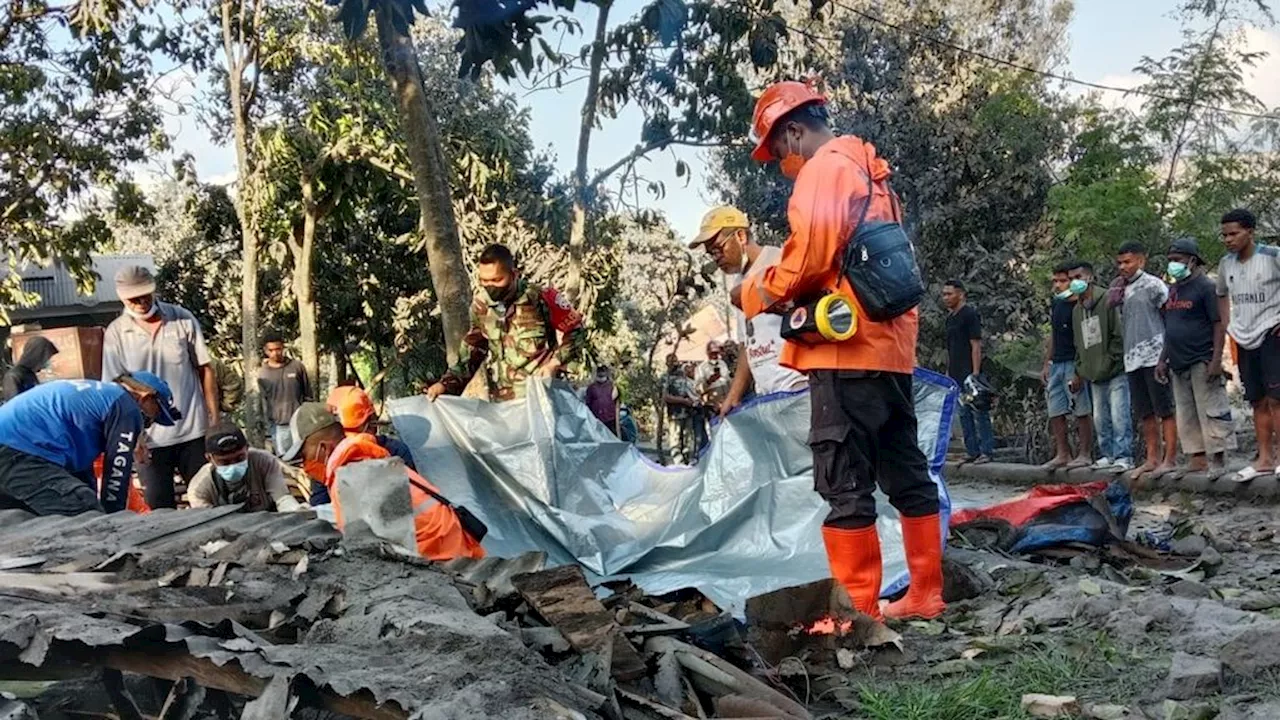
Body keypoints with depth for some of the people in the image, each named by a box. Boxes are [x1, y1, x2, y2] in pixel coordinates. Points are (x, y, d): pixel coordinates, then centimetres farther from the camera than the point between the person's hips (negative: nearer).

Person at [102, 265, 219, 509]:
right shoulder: (115, 334, -3)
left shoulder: (183, 319, -1)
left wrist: (215, 419, 0)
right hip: (150, 438, 0)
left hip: (193, 431, 0)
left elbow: (205, 369, 4)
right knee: (161, 508, 6)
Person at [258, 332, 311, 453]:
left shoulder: (297, 367, 3)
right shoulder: (262, 374, 2)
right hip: (279, 426, 0)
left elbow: (308, 395, 8)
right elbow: (263, 403, 4)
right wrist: (270, 427, 1)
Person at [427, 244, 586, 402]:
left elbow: (576, 332, -5)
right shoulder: (481, 305, -3)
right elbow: (472, 351, 9)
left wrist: (554, 363, -17)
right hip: (500, 400, 4)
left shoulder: (540, 298, -17)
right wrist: (447, 383, -1)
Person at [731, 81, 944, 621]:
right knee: (906, 472, 13)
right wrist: (788, 295, 18)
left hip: (847, 348, -10)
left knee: (845, 482, -7)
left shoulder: (824, 168, -6)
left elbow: (811, 255, -17)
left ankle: (856, 611, -5)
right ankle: (925, 594, 20)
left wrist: (755, 294, -2)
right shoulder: (870, 172, 24)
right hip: (891, 344, 10)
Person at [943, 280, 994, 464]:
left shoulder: (970, 315, -9)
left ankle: (986, 450, -1)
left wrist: (975, 373, -19)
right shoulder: (950, 318, 16)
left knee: (979, 412, -4)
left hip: (969, 373, -9)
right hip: (956, 375, 9)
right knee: (964, 414, 9)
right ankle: (972, 452, 14)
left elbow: (976, 345, -14)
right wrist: (948, 372, 17)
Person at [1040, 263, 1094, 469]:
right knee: (1055, 411, 9)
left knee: (1082, 410, -3)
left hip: (1074, 363, -8)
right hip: (1056, 364, 8)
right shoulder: (1055, 304, 16)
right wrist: (1047, 364, 20)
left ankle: (1085, 454, 2)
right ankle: (1062, 454, 16)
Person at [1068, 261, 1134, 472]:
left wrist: (1108, 363, -12)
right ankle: (1108, 455, 18)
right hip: (1094, 376, 7)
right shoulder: (1076, 310, 16)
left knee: (1119, 417, -10)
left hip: (1116, 373, -7)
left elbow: (1119, 336, -11)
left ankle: (1124, 457, -5)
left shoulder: (1107, 301, -7)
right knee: (1100, 419, 9)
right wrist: (1079, 372, 17)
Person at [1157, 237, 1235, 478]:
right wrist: (1163, 360, 17)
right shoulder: (1173, 290, 16)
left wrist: (1216, 359, -19)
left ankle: (1218, 460, -3)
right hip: (1178, 365, 8)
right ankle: (1198, 460, 15)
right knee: (1186, 417, 9)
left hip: (1201, 363, -8)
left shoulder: (1205, 286, -6)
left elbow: (1219, 324, -11)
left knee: (1211, 413, -6)